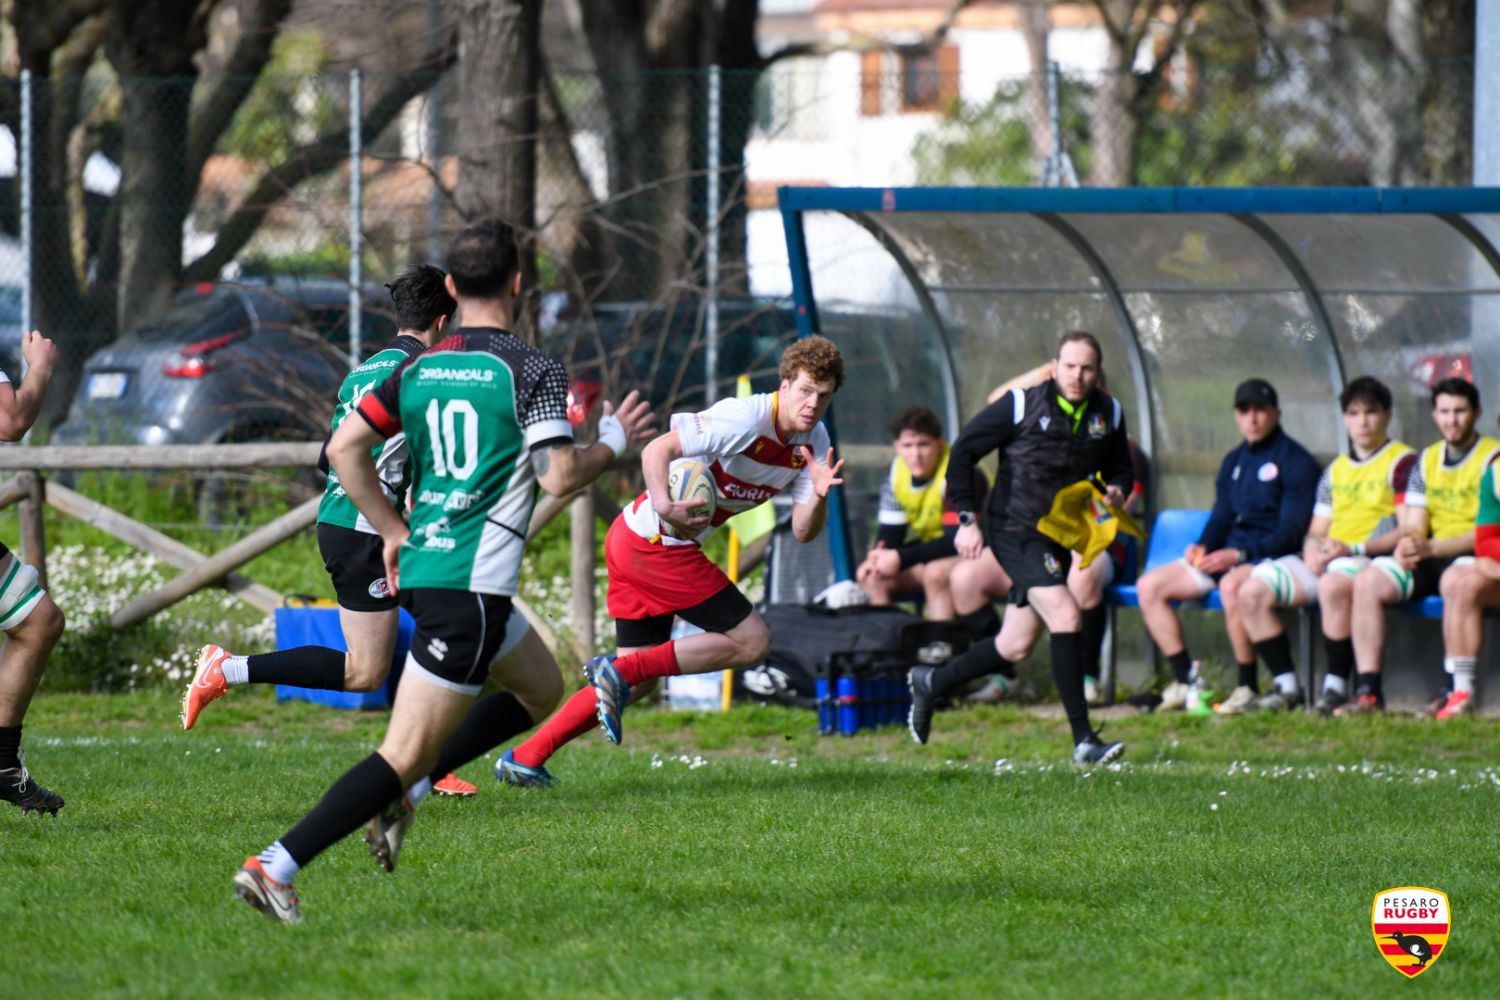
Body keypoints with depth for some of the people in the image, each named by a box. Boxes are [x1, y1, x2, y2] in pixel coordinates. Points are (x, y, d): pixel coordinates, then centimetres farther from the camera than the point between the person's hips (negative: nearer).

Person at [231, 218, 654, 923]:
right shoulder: (532, 370, -10)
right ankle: (275, 868, -18)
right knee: (404, 753, -9)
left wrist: (395, 532, 15)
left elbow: (345, 447, 7)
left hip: (421, 566, 8)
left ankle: (405, 792, 16)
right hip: (470, 583, -8)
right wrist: (614, 442, 4)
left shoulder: (417, 368, 9)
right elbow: (559, 477, -14)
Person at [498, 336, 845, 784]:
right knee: (751, 640, -7)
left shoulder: (813, 441, 6)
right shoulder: (746, 419, -20)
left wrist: (819, 496, -18)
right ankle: (618, 671, -6)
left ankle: (524, 759, 14)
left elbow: (803, 530, 3)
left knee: (640, 681, 12)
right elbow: (657, 450, -26)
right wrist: (663, 507, -41)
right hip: (658, 544, -9)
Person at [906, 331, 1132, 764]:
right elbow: (964, 449, -5)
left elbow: (1120, 466, 18)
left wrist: (1117, 489, -7)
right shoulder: (1022, 405, -12)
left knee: (1016, 647, 11)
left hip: (1058, 539, 6)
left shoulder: (1109, 415, 2)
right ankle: (1083, 740, -20)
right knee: (1065, 617, -22)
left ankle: (932, 682, 36)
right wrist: (967, 518, -10)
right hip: (1014, 530, -6)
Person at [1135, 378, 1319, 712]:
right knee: (1150, 586, -4)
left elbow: (1292, 532, -13)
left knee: (1232, 584, -40)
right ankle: (1185, 682, -9)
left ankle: (1248, 688, -30)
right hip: (1227, 559, 8)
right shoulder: (1234, 462, 19)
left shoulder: (1295, 461, -5)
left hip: (1270, 558, -8)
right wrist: (1202, 546, -2)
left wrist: (1239, 554, -23)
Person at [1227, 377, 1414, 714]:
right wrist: (1312, 546, -2)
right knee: (1252, 591, -11)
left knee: (1333, 584, -41)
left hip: (1371, 559, -7)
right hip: (1324, 560, 7)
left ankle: (1336, 689, -33)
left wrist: (1353, 548, -18)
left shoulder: (1403, 462, 2)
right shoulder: (1336, 469, 25)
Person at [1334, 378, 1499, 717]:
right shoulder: (1427, 460, 16)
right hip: (1432, 561, 6)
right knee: (1368, 581, -17)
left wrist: (1431, 547, -22)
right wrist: (1407, 545, -14)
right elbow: (1414, 525, 11)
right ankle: (1367, 692, -21)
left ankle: (1462, 693, -37)